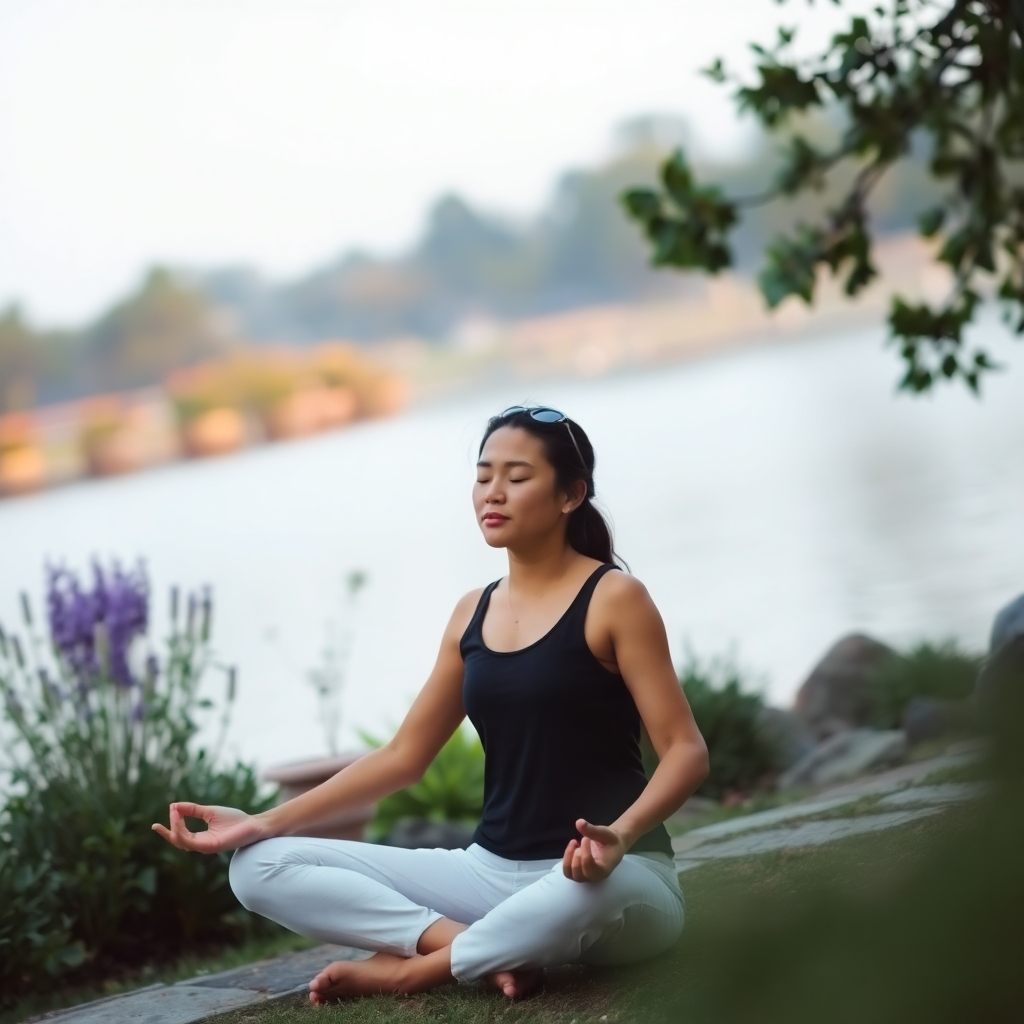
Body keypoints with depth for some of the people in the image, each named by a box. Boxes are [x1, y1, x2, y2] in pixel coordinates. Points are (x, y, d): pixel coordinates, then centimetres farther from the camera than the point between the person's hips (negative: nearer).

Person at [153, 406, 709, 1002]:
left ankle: (412, 967, -18)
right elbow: (403, 756, 14)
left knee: (592, 890, -46)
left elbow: (686, 750, -11)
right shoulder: (473, 615, 11)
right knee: (261, 868, -7)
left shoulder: (612, 598, -7)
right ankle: (493, 951, -20)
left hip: (617, 879, -6)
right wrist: (263, 823, 6)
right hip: (495, 873, 6)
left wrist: (618, 837, -32)